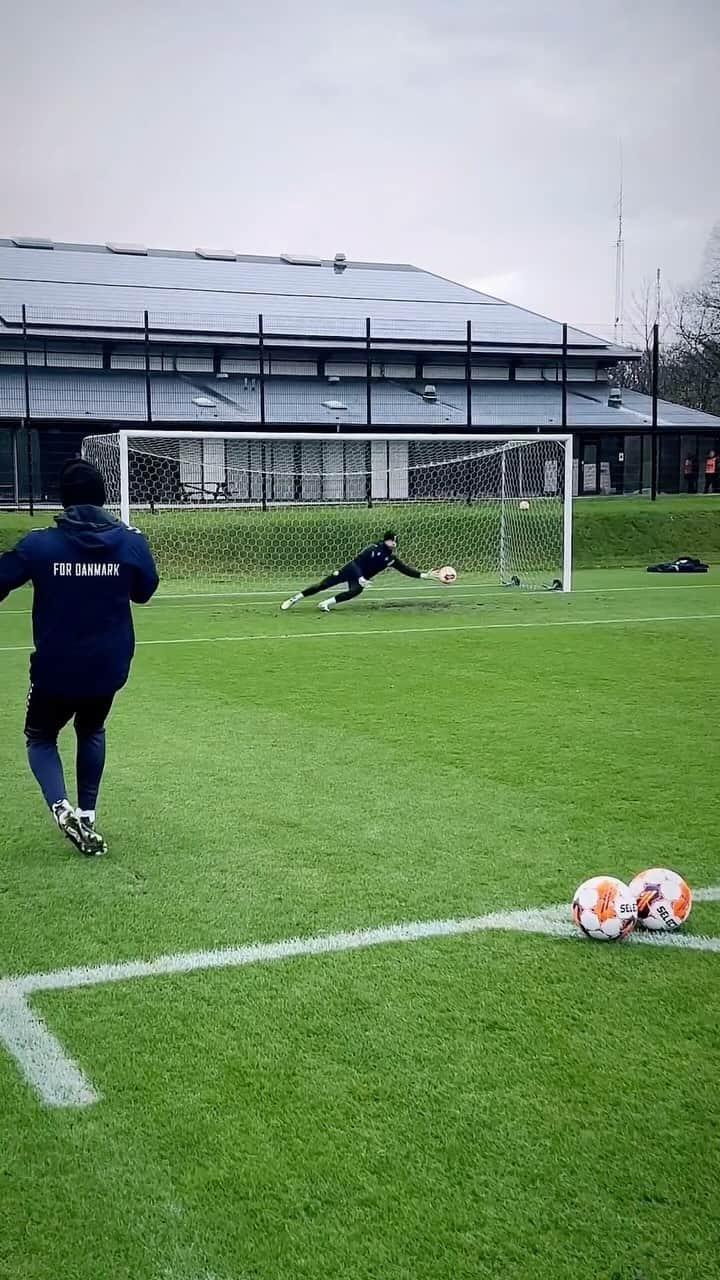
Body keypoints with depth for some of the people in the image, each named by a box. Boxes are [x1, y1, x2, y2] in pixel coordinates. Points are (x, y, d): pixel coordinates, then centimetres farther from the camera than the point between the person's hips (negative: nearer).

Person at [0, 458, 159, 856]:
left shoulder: (39, 544, -11)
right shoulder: (131, 542, -6)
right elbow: (144, 592, 10)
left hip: (56, 670, -2)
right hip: (108, 668, 2)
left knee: (40, 738, 19)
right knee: (91, 732, 28)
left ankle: (61, 807, -8)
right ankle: (86, 817, 24)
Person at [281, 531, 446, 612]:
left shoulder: (392, 559, -1)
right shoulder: (374, 549, -17)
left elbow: (406, 570, -3)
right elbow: (357, 562, -20)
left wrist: (425, 575, -11)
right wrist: (361, 577, -32)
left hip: (361, 578, 4)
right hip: (351, 570, -4)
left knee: (356, 591, -29)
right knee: (322, 585, -7)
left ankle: (326, 604, -21)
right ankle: (294, 599, 5)